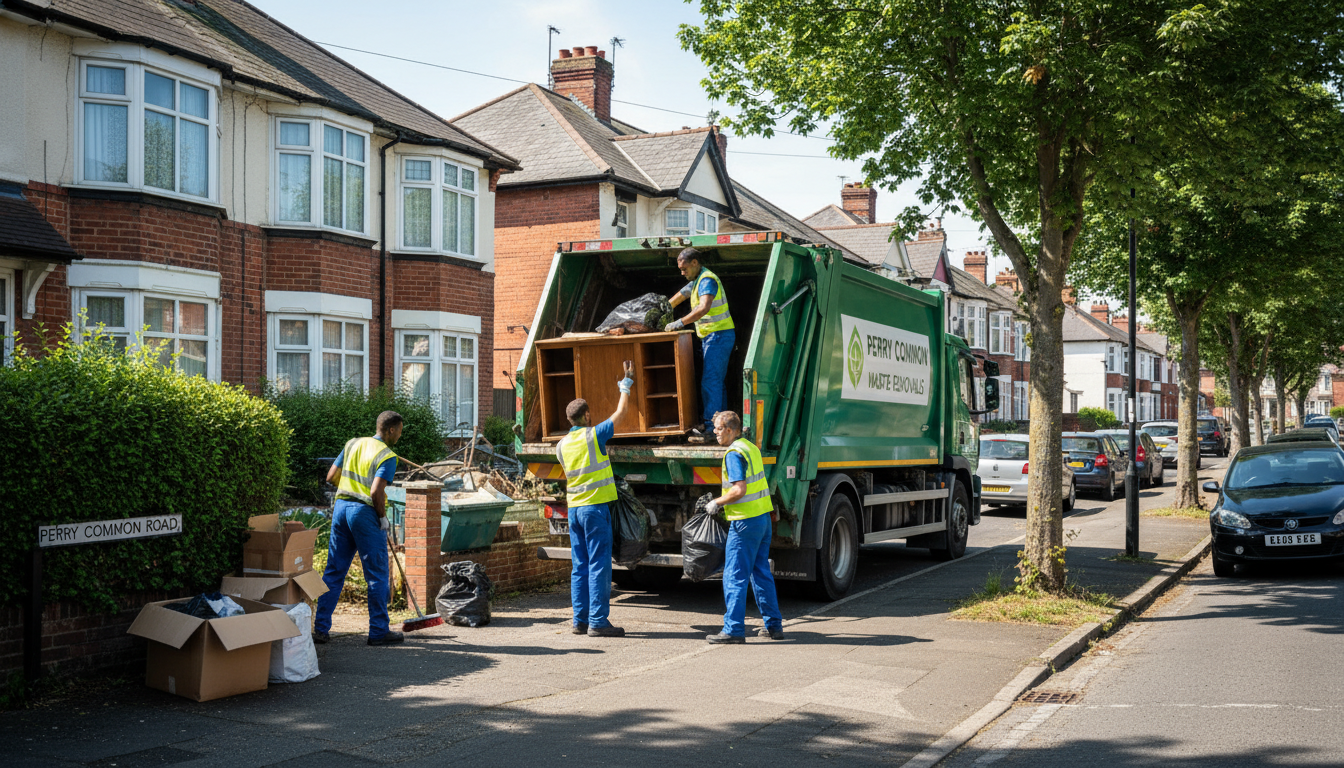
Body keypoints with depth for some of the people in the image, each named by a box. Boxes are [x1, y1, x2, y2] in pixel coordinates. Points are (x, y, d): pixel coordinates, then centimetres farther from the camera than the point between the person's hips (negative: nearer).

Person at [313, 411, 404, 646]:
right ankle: (379, 631, 7)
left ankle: (321, 628, 12)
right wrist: (383, 518, -6)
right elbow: (376, 492, -20)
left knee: (334, 572, 11)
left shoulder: (354, 444, 12)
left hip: (341, 506, 7)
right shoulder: (387, 456, -9)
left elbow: (331, 477, 13)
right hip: (365, 512, -7)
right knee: (377, 575, 3)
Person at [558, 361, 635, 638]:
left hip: (574, 508, 6)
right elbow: (621, 411, 1)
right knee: (598, 565, -5)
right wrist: (627, 383, 15)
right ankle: (598, 621, -6)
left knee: (580, 566, 10)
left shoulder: (562, 445, 9)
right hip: (595, 506, -6)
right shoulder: (593, 435, -8)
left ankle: (580, 620, 11)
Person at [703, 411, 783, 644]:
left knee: (734, 577, -4)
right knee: (761, 573, 15)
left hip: (746, 521, -9)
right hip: (764, 516, 9)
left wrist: (717, 502, -10)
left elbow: (739, 490, -24)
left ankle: (733, 629, -4)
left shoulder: (734, 453, -15)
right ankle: (773, 625, 18)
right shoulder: (751, 447, 14)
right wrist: (724, 502, 22)